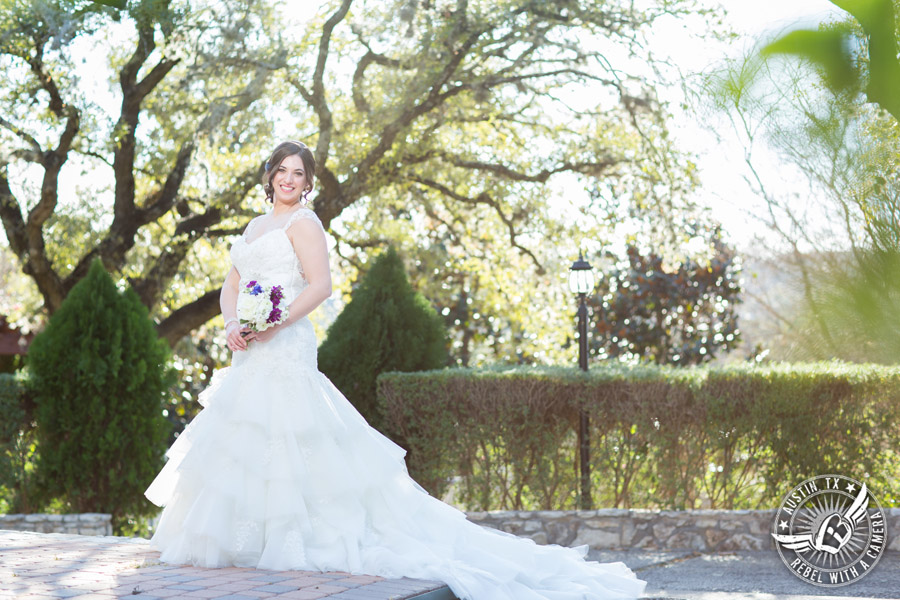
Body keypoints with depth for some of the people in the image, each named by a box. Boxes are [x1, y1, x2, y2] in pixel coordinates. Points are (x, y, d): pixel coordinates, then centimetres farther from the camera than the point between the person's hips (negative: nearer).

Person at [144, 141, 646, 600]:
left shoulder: (303, 221, -4)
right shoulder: (255, 226, 21)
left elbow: (320, 285, -15)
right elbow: (232, 285, 20)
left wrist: (270, 326, -19)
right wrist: (233, 325, 0)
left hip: (284, 349, -8)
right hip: (251, 354, 8)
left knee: (283, 440, -11)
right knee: (250, 443, 7)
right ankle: (253, 536, 11)